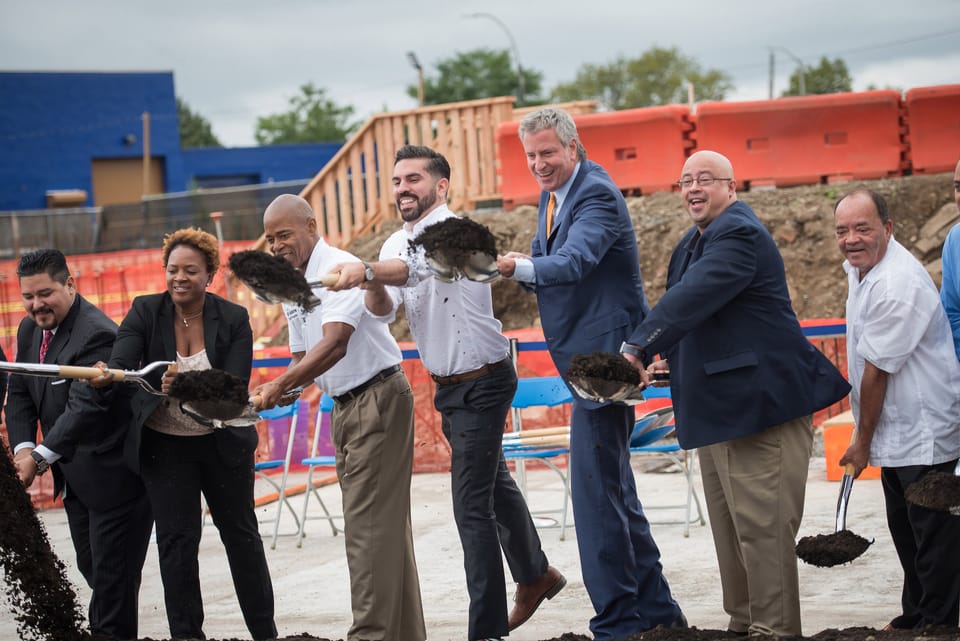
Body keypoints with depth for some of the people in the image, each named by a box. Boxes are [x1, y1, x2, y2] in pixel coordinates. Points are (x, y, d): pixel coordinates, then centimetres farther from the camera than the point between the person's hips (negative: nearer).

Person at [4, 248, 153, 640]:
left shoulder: (96, 335, -24)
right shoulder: (30, 329, 5)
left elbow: (85, 407, -30)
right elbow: (19, 394, 8)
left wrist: (40, 457, -30)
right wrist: (22, 447, -9)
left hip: (112, 473, -9)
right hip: (74, 476, 9)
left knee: (112, 572, -4)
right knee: (90, 566, 18)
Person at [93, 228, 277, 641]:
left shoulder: (233, 320, -10)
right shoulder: (145, 312, -9)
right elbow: (121, 364, -22)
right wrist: (106, 376, -47)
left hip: (222, 442, 0)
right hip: (164, 444, 0)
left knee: (241, 535, 11)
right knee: (176, 540, -4)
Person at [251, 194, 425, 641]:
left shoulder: (339, 268, -16)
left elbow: (335, 344, -29)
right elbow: (302, 356, 18)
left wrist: (281, 385, -34)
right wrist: (278, 390, -1)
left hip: (378, 399, -10)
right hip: (345, 406, 10)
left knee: (367, 524, -12)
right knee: (386, 523, 12)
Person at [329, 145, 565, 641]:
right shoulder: (395, 246, 8)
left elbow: (418, 267, -40)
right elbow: (384, 311, -5)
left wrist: (365, 270, -57)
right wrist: (372, 285, -28)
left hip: (482, 383, -9)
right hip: (448, 385, 9)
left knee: (472, 505, -11)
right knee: (493, 483, 23)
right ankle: (535, 575, 43)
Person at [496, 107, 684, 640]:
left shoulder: (597, 195, -16)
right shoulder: (554, 196, 14)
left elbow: (575, 261, -32)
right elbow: (546, 264, 16)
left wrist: (518, 266, -47)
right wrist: (512, 268, -5)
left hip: (604, 353, -10)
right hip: (587, 356, 10)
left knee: (595, 487, -10)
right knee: (612, 488, 16)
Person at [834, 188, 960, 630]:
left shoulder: (896, 286, -27)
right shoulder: (861, 266, 7)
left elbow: (877, 371, -21)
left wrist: (863, 440, -13)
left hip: (924, 432, -11)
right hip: (898, 429, 11)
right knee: (904, 528, 19)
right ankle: (915, 618, 31)